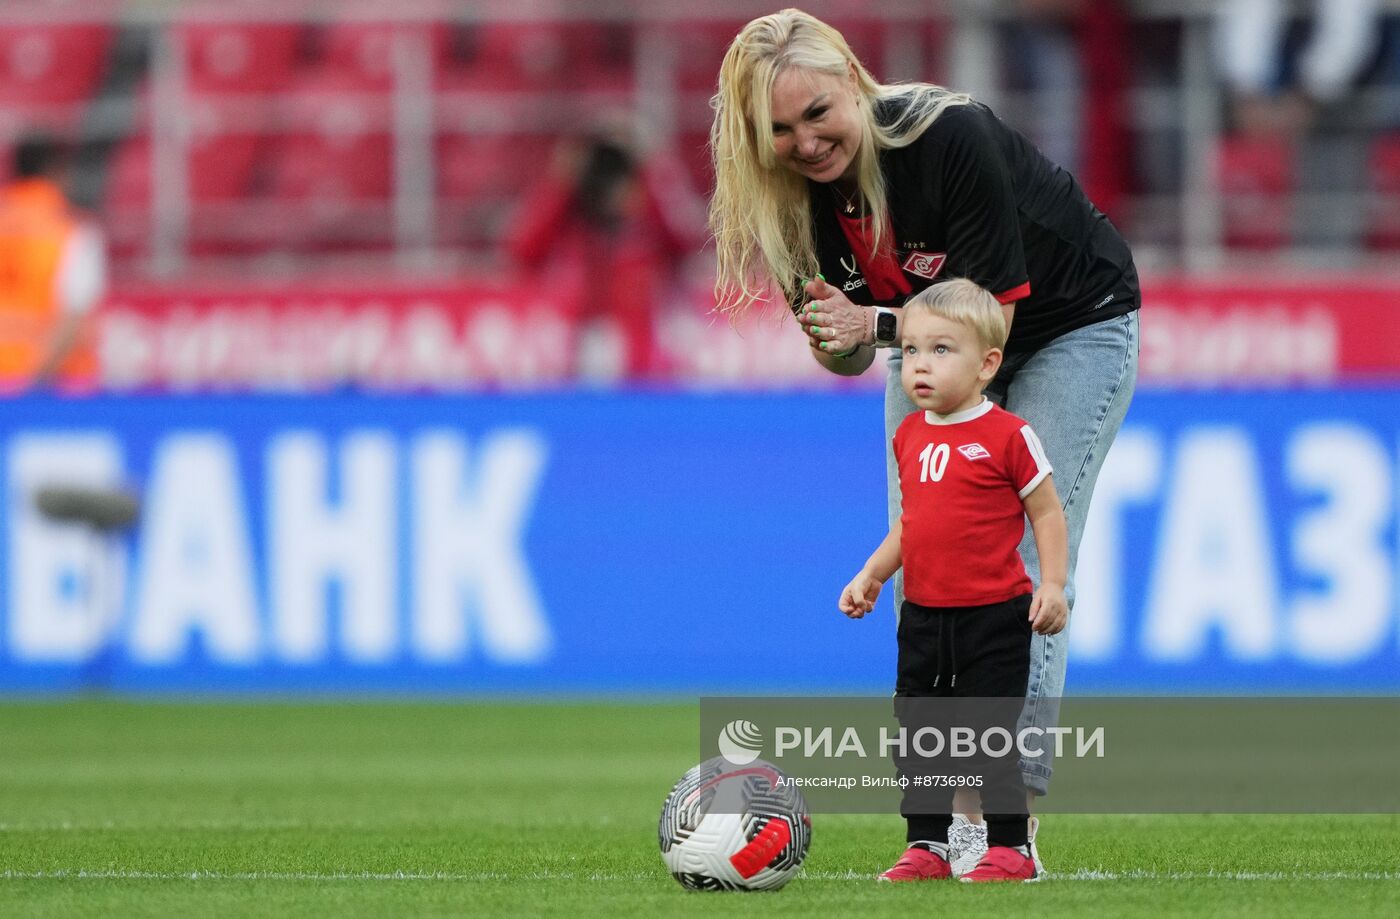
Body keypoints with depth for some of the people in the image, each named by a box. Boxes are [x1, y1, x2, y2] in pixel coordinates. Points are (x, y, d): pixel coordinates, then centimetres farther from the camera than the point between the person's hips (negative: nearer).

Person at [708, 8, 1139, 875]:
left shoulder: (953, 139, -34)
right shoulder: (797, 193, -17)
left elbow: (990, 314, -29)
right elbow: (850, 356, -10)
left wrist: (875, 323, -41)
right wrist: (840, 337, -32)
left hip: (1072, 325, -6)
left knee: (1024, 566, -14)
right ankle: (949, 812, 0)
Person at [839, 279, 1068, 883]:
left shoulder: (1007, 436, -10)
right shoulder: (910, 436, 9)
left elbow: (1046, 513, -5)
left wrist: (1053, 584, -13)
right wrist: (872, 574, 11)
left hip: (993, 617, -6)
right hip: (923, 616, 6)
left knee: (990, 735, -4)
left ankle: (1010, 849, 6)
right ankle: (926, 847, 18)